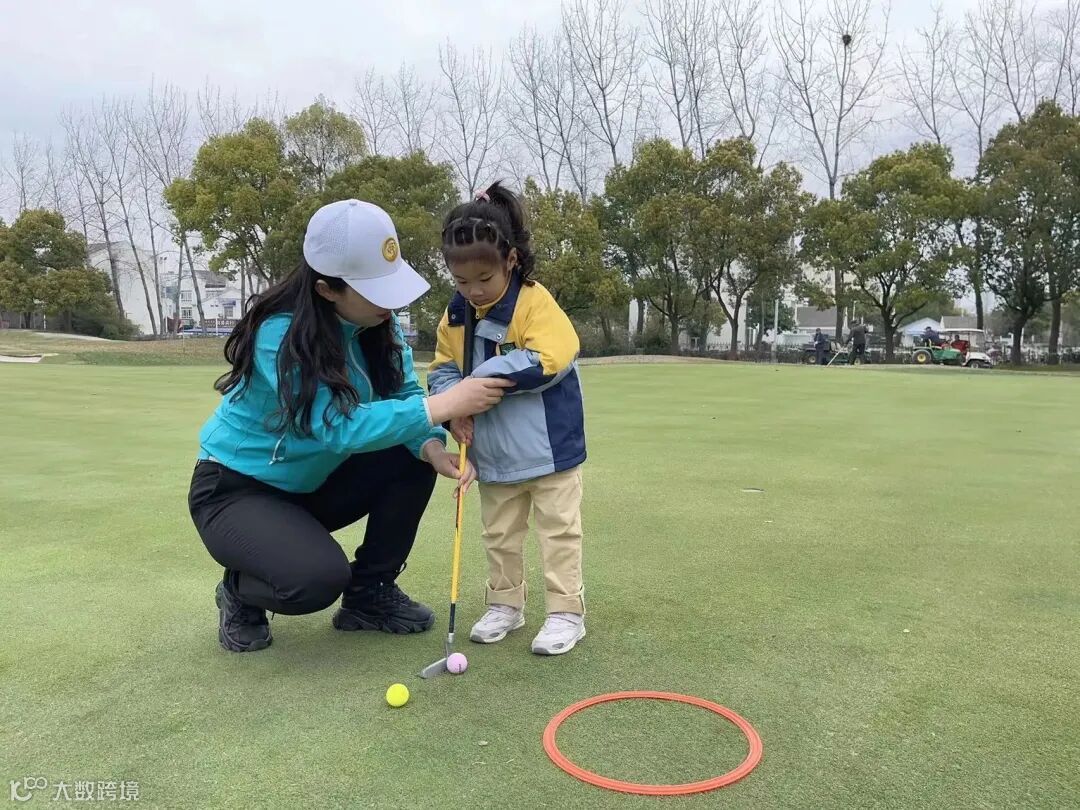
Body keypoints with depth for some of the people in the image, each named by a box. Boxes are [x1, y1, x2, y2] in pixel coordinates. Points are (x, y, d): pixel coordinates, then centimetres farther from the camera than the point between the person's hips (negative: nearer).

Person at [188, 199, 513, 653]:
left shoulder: (377, 322, -9)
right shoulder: (280, 334, -31)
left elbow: (404, 394, -11)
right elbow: (340, 427, -38)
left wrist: (434, 449, -32)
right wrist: (444, 405, -40)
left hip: (312, 484, 7)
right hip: (234, 490, -7)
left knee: (414, 458, -13)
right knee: (319, 579, -31)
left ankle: (370, 593, 4)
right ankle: (240, 593, 6)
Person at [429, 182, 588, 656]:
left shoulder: (535, 302, -16)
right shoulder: (456, 316, 2)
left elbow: (549, 361, -27)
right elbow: (442, 372, 6)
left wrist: (485, 375, -25)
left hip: (548, 448, -6)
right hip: (493, 454, 6)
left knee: (558, 531, 5)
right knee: (499, 535, 18)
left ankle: (566, 611, 17)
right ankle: (505, 603, 33)